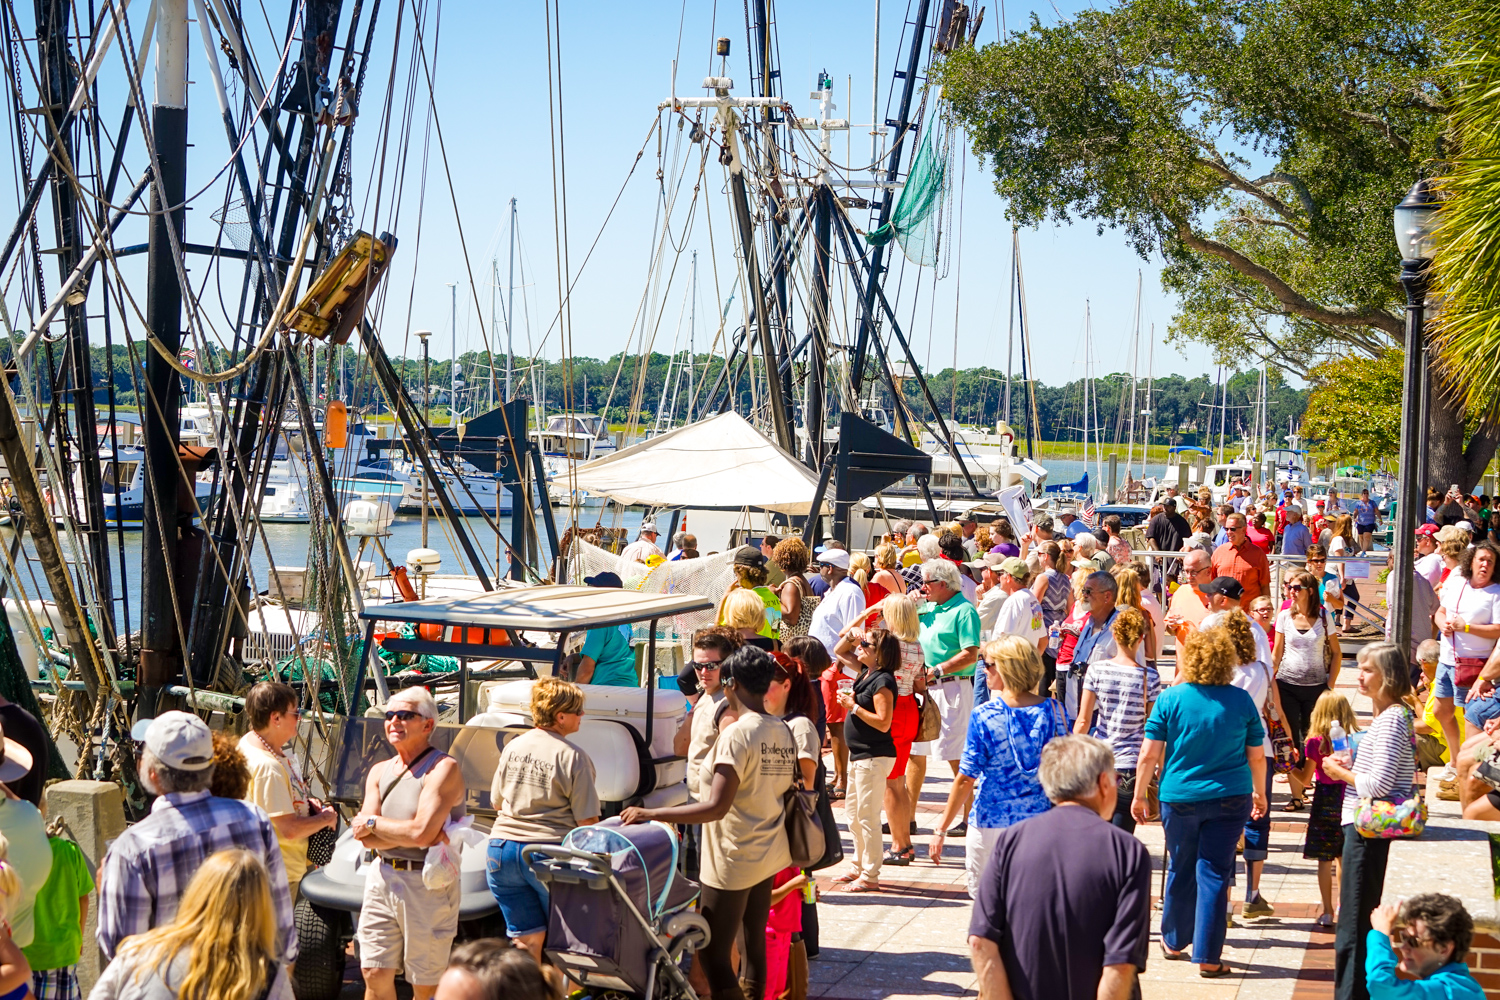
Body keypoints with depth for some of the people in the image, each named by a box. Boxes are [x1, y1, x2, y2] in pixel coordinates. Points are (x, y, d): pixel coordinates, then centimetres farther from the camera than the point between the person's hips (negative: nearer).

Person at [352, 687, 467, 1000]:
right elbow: (367, 839, 1)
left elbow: (420, 832, -21)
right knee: (374, 975, 6)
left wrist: (373, 823, -6)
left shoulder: (443, 769, -11)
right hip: (382, 879, 6)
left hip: (428, 884, -6)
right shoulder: (379, 771, 12)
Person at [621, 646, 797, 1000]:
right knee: (754, 941, 18)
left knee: (714, 954, -4)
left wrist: (648, 814, -24)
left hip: (734, 861, -8)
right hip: (768, 855, 8)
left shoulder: (737, 734, -20)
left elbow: (716, 807, -26)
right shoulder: (784, 733, 4)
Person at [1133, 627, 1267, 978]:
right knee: (1215, 874, 3)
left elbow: (1149, 754, -7)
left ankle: (1174, 942, 33)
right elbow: (1257, 756, 3)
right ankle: (1208, 958, 3)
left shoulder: (1170, 698, -8)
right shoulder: (1241, 701, -4)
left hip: (1180, 799, 0)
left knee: (1181, 871, 17)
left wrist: (1139, 795, 4)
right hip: (1230, 799, 0)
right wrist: (1260, 792, 18)